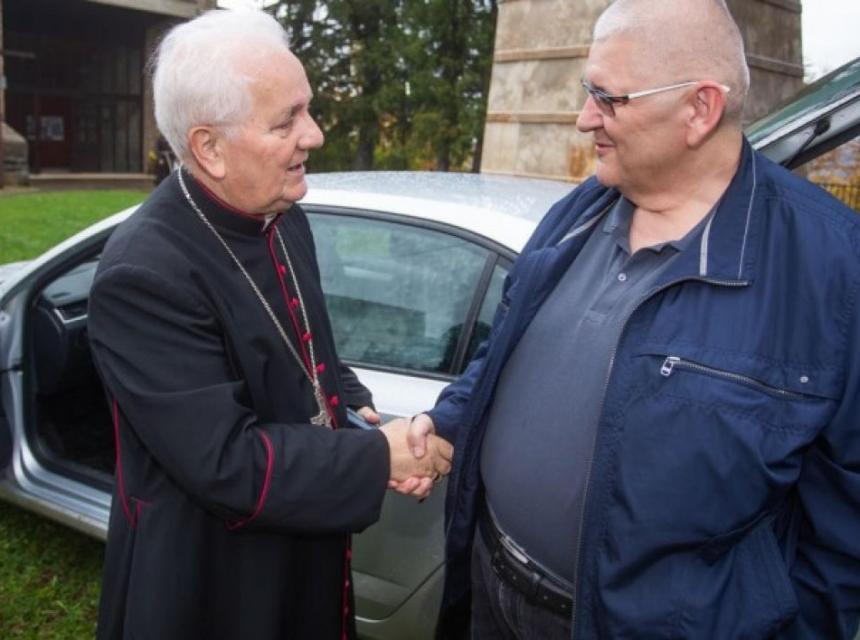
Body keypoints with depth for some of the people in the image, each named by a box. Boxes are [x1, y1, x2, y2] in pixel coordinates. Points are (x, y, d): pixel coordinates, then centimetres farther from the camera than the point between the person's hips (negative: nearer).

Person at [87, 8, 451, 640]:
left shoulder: (284, 218, -2)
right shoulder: (145, 274, -28)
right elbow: (225, 461, -29)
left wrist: (365, 414, -9)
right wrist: (379, 457, -21)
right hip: (211, 586, -7)